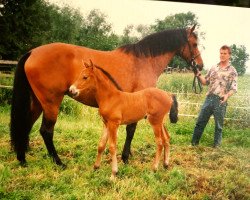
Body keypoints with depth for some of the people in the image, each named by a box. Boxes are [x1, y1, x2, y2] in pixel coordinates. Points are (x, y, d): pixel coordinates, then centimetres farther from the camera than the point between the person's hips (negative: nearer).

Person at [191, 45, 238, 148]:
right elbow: (205, 82, 16)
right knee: (200, 122, 5)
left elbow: (234, 88, -4)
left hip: (221, 101, -3)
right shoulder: (213, 68, 12)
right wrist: (199, 75, -2)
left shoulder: (232, 71, 1)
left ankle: (216, 145, 18)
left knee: (219, 125, 6)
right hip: (209, 98, 3)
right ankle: (194, 143, 14)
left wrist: (227, 95, -23)